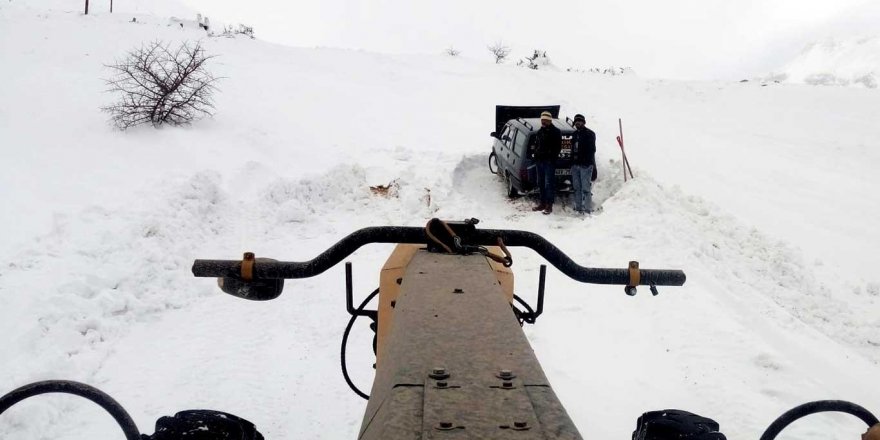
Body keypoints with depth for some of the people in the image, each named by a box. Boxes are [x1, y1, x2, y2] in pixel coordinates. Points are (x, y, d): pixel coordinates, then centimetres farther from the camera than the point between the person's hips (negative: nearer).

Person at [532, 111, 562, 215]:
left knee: (549, 183, -8)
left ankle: (549, 205, -5)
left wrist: (552, 157, -15)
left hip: (549, 161, -7)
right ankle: (543, 203, 20)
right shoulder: (539, 132, 18)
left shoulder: (555, 132, -4)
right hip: (539, 160, 8)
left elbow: (558, 147, -8)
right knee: (541, 183, 11)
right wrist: (536, 156, 11)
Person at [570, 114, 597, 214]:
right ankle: (578, 207, 16)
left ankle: (587, 209, -6)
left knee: (586, 188, -8)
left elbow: (591, 149, -10)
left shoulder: (589, 134, -2)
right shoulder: (575, 134, 19)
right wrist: (572, 162, 16)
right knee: (577, 188, 9)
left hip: (585, 165, -7)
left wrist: (589, 162, -19)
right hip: (575, 164, 7)